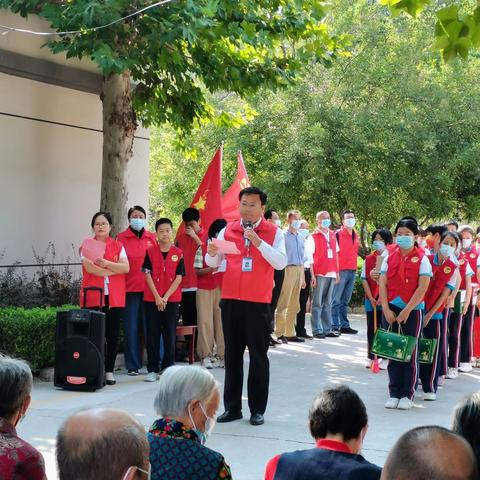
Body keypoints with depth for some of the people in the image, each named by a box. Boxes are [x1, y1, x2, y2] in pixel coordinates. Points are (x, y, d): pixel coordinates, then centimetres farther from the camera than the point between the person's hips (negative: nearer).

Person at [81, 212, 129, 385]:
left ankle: (109, 371, 9)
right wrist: (115, 270, -6)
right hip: (93, 297, -2)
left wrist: (106, 264, -14)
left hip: (114, 298, 2)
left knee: (112, 336, 3)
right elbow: (89, 268, -9)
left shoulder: (118, 245, 13)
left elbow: (126, 268, 0)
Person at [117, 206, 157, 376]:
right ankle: (133, 365, 9)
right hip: (130, 288, -1)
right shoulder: (121, 238, 3)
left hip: (149, 287, 1)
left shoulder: (152, 238, 9)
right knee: (131, 328, 2)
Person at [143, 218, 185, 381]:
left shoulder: (178, 253, 2)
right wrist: (157, 297, -10)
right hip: (152, 299, 0)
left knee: (170, 335, 3)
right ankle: (152, 369, 7)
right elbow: (148, 275, -3)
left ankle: (168, 369, 12)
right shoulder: (150, 251, 1)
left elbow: (179, 277, -1)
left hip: (171, 299, 1)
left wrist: (166, 297, -9)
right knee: (152, 335, 1)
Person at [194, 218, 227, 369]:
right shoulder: (202, 248, 1)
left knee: (221, 320, -1)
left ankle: (222, 355, 4)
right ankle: (206, 355, 5)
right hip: (205, 289, -2)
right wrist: (210, 269, -18)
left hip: (222, 289, 2)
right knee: (205, 321, -1)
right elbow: (197, 271, 0)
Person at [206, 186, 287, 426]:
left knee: (258, 356, 3)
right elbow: (212, 263, 8)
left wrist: (258, 242, -20)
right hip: (230, 300, 3)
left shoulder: (274, 232, -1)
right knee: (232, 355, 9)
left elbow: (281, 263, -12)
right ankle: (232, 407, 16)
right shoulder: (228, 230, 8)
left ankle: (257, 409, 10)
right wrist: (212, 253, -15)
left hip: (258, 303, -3)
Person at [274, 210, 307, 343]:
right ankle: (280, 333, -6)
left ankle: (290, 333, 18)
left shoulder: (300, 238, 16)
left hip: (299, 271, 7)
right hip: (288, 270, -7)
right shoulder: (283, 236, -5)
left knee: (294, 305, 11)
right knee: (283, 304, -8)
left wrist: (303, 276, 19)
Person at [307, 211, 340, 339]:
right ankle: (317, 330, 1)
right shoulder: (313, 237, -2)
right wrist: (312, 275, -11)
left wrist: (337, 272, 12)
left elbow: (336, 254, 18)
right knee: (317, 303, -2)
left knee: (328, 303, 10)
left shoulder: (333, 235, 14)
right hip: (319, 274, -5)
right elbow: (310, 257, -5)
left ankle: (327, 329, 15)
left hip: (331, 274, 5)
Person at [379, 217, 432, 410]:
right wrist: (386, 309, -8)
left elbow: (422, 288, -10)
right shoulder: (389, 258, 7)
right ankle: (394, 394, 13)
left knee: (410, 353, 1)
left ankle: (407, 395, 9)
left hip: (412, 311, -3)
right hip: (391, 310, 3)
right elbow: (383, 285, 3)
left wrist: (406, 311, -14)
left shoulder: (422, 259, -3)